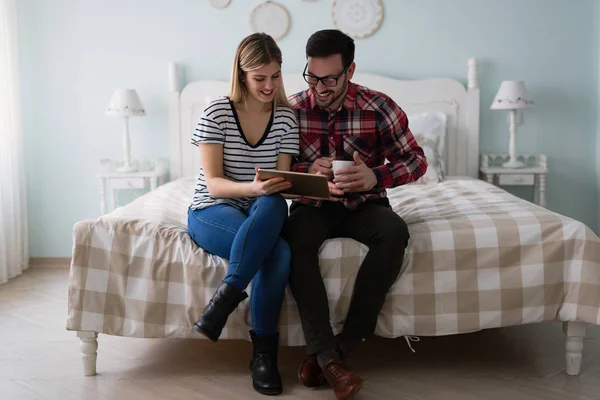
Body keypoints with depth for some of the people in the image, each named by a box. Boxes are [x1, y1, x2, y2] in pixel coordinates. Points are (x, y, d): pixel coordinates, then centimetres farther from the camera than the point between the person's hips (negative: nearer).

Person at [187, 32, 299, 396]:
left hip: (264, 211, 3)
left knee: (273, 206, -36)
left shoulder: (287, 117, 0)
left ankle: (225, 299, -30)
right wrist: (253, 187, -33)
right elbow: (213, 184, -14)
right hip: (212, 211, -3)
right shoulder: (217, 113, -9)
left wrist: (277, 186, -26)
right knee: (278, 251, -33)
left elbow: (281, 182, -1)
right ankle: (265, 350, -22)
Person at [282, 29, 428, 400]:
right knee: (294, 239, -34)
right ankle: (328, 357, -34)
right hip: (313, 205, 0)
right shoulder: (293, 109, -6)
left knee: (395, 232, -33)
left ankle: (343, 344, -26)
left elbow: (417, 159, -6)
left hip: (363, 204, 0)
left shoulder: (379, 107, -10)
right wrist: (307, 169, -21)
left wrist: (377, 177, -26)